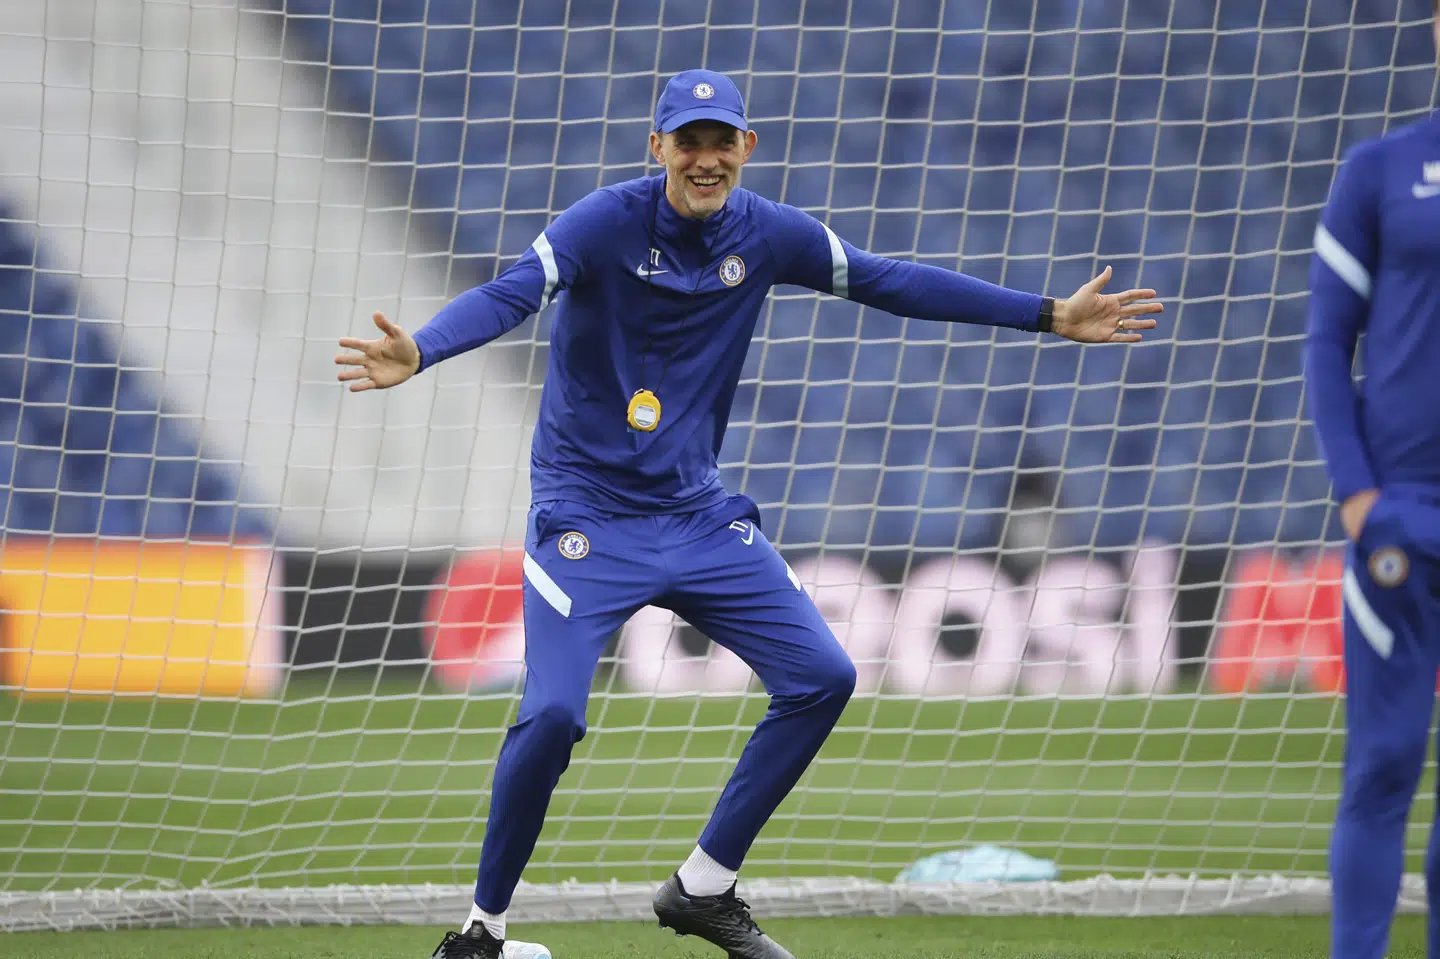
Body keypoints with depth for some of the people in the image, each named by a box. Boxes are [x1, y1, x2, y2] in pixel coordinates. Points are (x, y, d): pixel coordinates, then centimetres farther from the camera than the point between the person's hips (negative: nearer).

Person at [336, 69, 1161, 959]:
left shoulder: (768, 234, 0)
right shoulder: (606, 223, -15)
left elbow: (887, 281, 7)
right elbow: (511, 294, -29)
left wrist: (1049, 316, 7)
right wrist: (418, 353, -49)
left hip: (698, 514, 6)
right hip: (587, 513, -6)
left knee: (822, 678, 0)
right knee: (552, 715, -21)